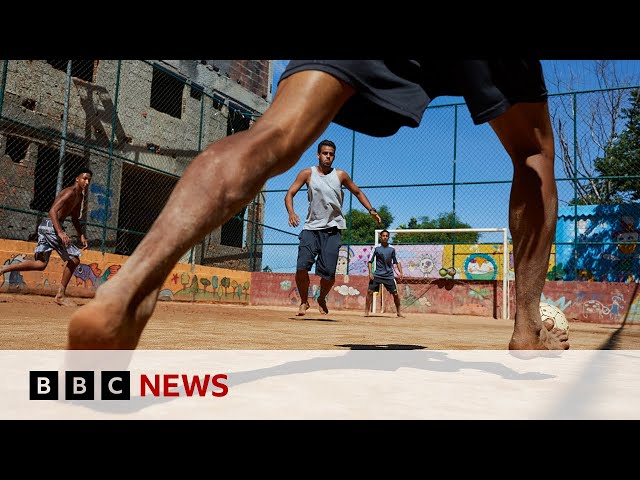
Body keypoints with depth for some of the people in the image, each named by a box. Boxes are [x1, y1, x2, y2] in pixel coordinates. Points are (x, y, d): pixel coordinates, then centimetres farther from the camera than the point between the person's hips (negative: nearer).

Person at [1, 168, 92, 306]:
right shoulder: (70, 192, -12)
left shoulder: (80, 196, 19)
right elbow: (52, 211, -22)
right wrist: (60, 232, -32)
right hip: (51, 226, -9)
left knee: (40, 264, 6)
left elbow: (75, 219, 28)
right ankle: (60, 295, 5)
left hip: (45, 227, 9)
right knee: (74, 258, -2)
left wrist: (81, 236, 16)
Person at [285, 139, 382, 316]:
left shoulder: (341, 175, 8)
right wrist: (291, 212, -19)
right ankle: (304, 301, 9)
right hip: (311, 228, 0)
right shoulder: (307, 173, 3)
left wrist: (371, 210, 10)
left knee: (328, 272, -9)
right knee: (302, 266, -16)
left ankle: (322, 299, 22)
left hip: (332, 230, 1)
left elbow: (357, 192, 21)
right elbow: (290, 194, 0)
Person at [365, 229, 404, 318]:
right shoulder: (376, 248, 0)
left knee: (395, 294, 2)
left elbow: (396, 262, 13)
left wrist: (400, 272, 2)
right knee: (370, 291, -12)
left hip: (389, 275, 1)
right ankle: (366, 311, -3)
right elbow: (370, 261, 3)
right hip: (377, 275, -1)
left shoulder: (392, 249, 5)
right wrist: (370, 273, -8)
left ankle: (398, 312, 19)